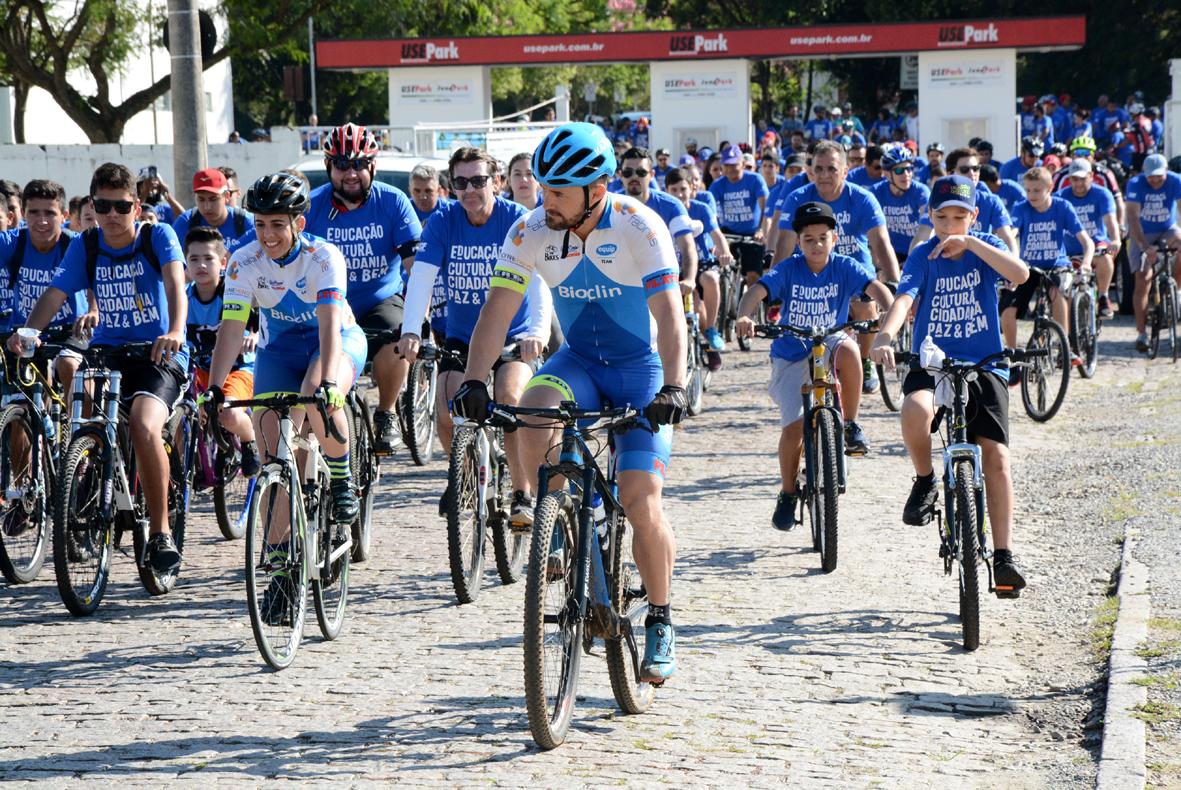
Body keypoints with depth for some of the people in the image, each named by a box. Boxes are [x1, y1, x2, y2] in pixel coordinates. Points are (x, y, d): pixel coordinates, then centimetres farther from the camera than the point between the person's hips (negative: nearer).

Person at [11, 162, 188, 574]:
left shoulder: (158, 236, -6)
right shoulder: (85, 246, 3)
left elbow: (175, 284, -23)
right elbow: (54, 294, -8)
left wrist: (174, 332, -42)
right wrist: (28, 332, -28)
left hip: (159, 354, -4)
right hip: (107, 351, 4)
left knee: (143, 424, -30)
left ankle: (160, 530, -16)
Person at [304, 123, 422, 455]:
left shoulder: (392, 201, -9)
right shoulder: (312, 206, -7)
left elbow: (416, 262, -14)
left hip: (382, 301, 0)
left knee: (397, 341, -32)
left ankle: (385, 414, -6)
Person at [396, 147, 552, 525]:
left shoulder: (517, 220, -15)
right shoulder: (443, 222, -8)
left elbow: (537, 278, -27)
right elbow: (421, 277, -19)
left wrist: (538, 331, -44)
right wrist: (410, 331, -35)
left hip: (513, 338, -2)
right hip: (461, 337, 3)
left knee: (509, 401, -27)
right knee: (447, 416, -13)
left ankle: (523, 495, -15)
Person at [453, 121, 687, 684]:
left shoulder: (638, 227, -22)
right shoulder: (531, 232, -13)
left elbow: (669, 314, -29)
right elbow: (497, 310, -15)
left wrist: (674, 387, -44)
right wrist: (473, 382, -31)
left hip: (642, 367, -3)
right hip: (578, 361, 3)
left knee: (641, 500, -14)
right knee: (534, 418, -32)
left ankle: (661, 622, 4)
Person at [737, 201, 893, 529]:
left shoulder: (844, 267, -8)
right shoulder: (789, 269, -10)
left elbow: (875, 287, -22)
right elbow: (757, 291, -23)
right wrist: (744, 317, -44)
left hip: (828, 345, 0)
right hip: (791, 356, 0)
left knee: (847, 348, -37)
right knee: (794, 425, -13)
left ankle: (851, 426, -18)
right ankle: (787, 494, 10)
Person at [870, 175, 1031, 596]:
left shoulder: (986, 246, 3)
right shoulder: (924, 256, 0)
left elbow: (1020, 274, -17)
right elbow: (905, 297, -17)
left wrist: (969, 243, -23)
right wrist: (885, 335, -37)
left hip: (983, 365, 1)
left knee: (996, 456, -10)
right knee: (915, 411, -34)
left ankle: (1003, 555, -1)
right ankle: (925, 480, -4)